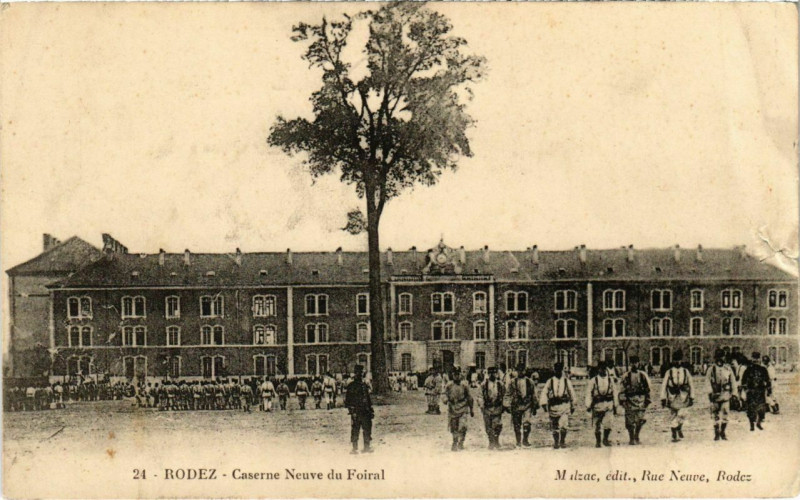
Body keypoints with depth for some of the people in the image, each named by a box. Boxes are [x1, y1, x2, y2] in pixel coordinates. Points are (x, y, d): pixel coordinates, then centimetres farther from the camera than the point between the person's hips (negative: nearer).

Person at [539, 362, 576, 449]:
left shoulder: (566, 381, 9)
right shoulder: (550, 381, 7)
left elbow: (572, 393, 18)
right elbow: (544, 393, 2)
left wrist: (573, 406, 21)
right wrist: (544, 404, -11)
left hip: (564, 405, -1)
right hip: (553, 406, 1)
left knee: (563, 425, -12)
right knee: (554, 427, 4)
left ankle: (563, 442, 3)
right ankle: (556, 443, 17)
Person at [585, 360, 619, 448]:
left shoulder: (610, 380, 9)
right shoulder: (593, 380, 0)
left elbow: (615, 392, 16)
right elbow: (588, 393, -1)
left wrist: (615, 406, 14)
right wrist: (588, 406, -9)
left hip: (609, 404, 1)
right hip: (597, 404, -1)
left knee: (607, 422, -14)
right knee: (597, 424, 4)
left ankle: (605, 439, 7)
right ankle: (598, 442, 20)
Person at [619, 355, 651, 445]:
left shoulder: (643, 375, 6)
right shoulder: (626, 376, 4)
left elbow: (647, 388, 9)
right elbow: (623, 388, 3)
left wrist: (647, 399, 4)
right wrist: (623, 400, -4)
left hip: (641, 399, 0)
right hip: (629, 400, 0)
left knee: (640, 420, -5)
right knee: (630, 421, 1)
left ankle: (636, 437, 14)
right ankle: (631, 439, 13)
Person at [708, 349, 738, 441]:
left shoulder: (728, 369, 5)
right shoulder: (711, 369, 2)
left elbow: (733, 381, 10)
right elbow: (708, 383, -1)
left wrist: (734, 393, 6)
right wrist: (710, 394, -9)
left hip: (726, 395, 1)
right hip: (715, 395, -1)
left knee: (725, 415, 2)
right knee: (716, 416, -1)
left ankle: (722, 433, 14)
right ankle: (717, 433, 9)